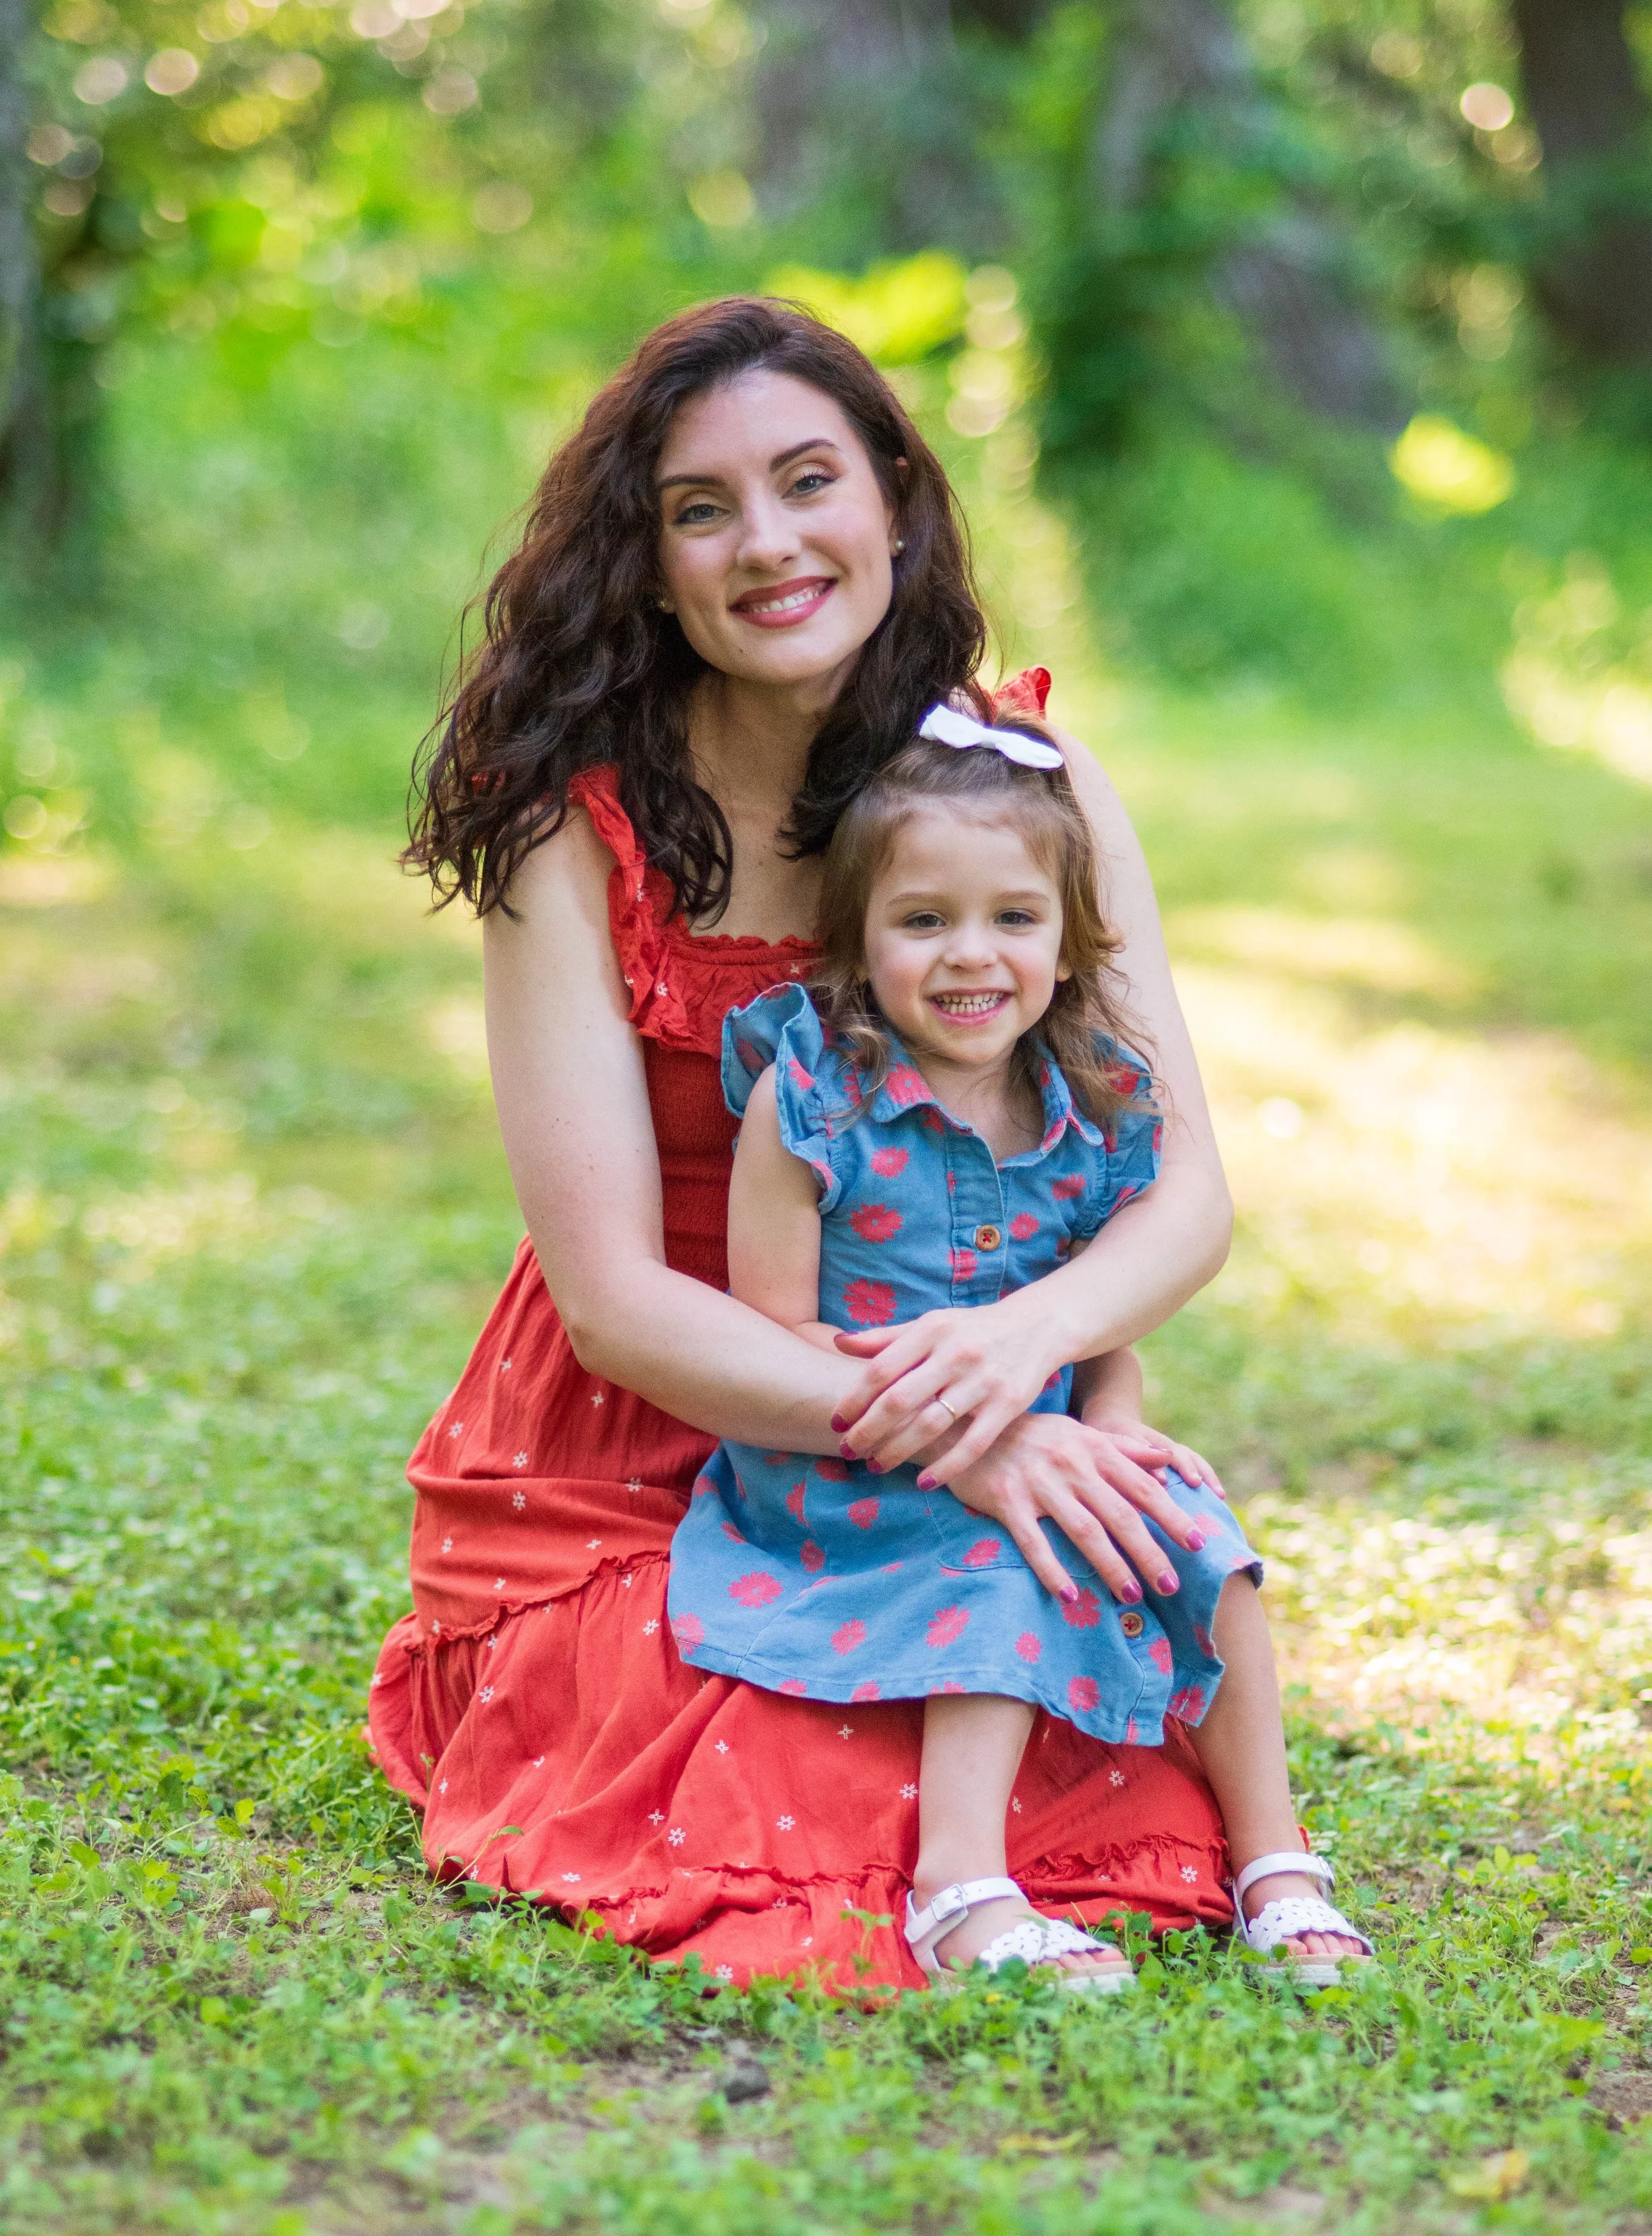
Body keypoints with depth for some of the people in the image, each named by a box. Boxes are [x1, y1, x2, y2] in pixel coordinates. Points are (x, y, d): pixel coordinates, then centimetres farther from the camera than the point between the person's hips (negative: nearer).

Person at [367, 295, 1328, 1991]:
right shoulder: (581, 829, -14)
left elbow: (1188, 1186, -7)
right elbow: (613, 1291, -17)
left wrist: (1022, 1340, -30)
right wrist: (924, 1428, -32)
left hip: (976, 1455, 2)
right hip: (631, 1483, -2)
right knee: (783, 1811, -23)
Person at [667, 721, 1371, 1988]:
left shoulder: (1094, 1112, 1)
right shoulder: (810, 1098, -13)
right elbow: (774, 1334, -14)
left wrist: (1116, 1433, -12)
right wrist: (960, 1423, -21)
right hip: (844, 1478, -5)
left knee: (1193, 1535, -12)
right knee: (1005, 1565, -28)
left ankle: (1274, 1862, -2)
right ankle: (963, 1887, -34)